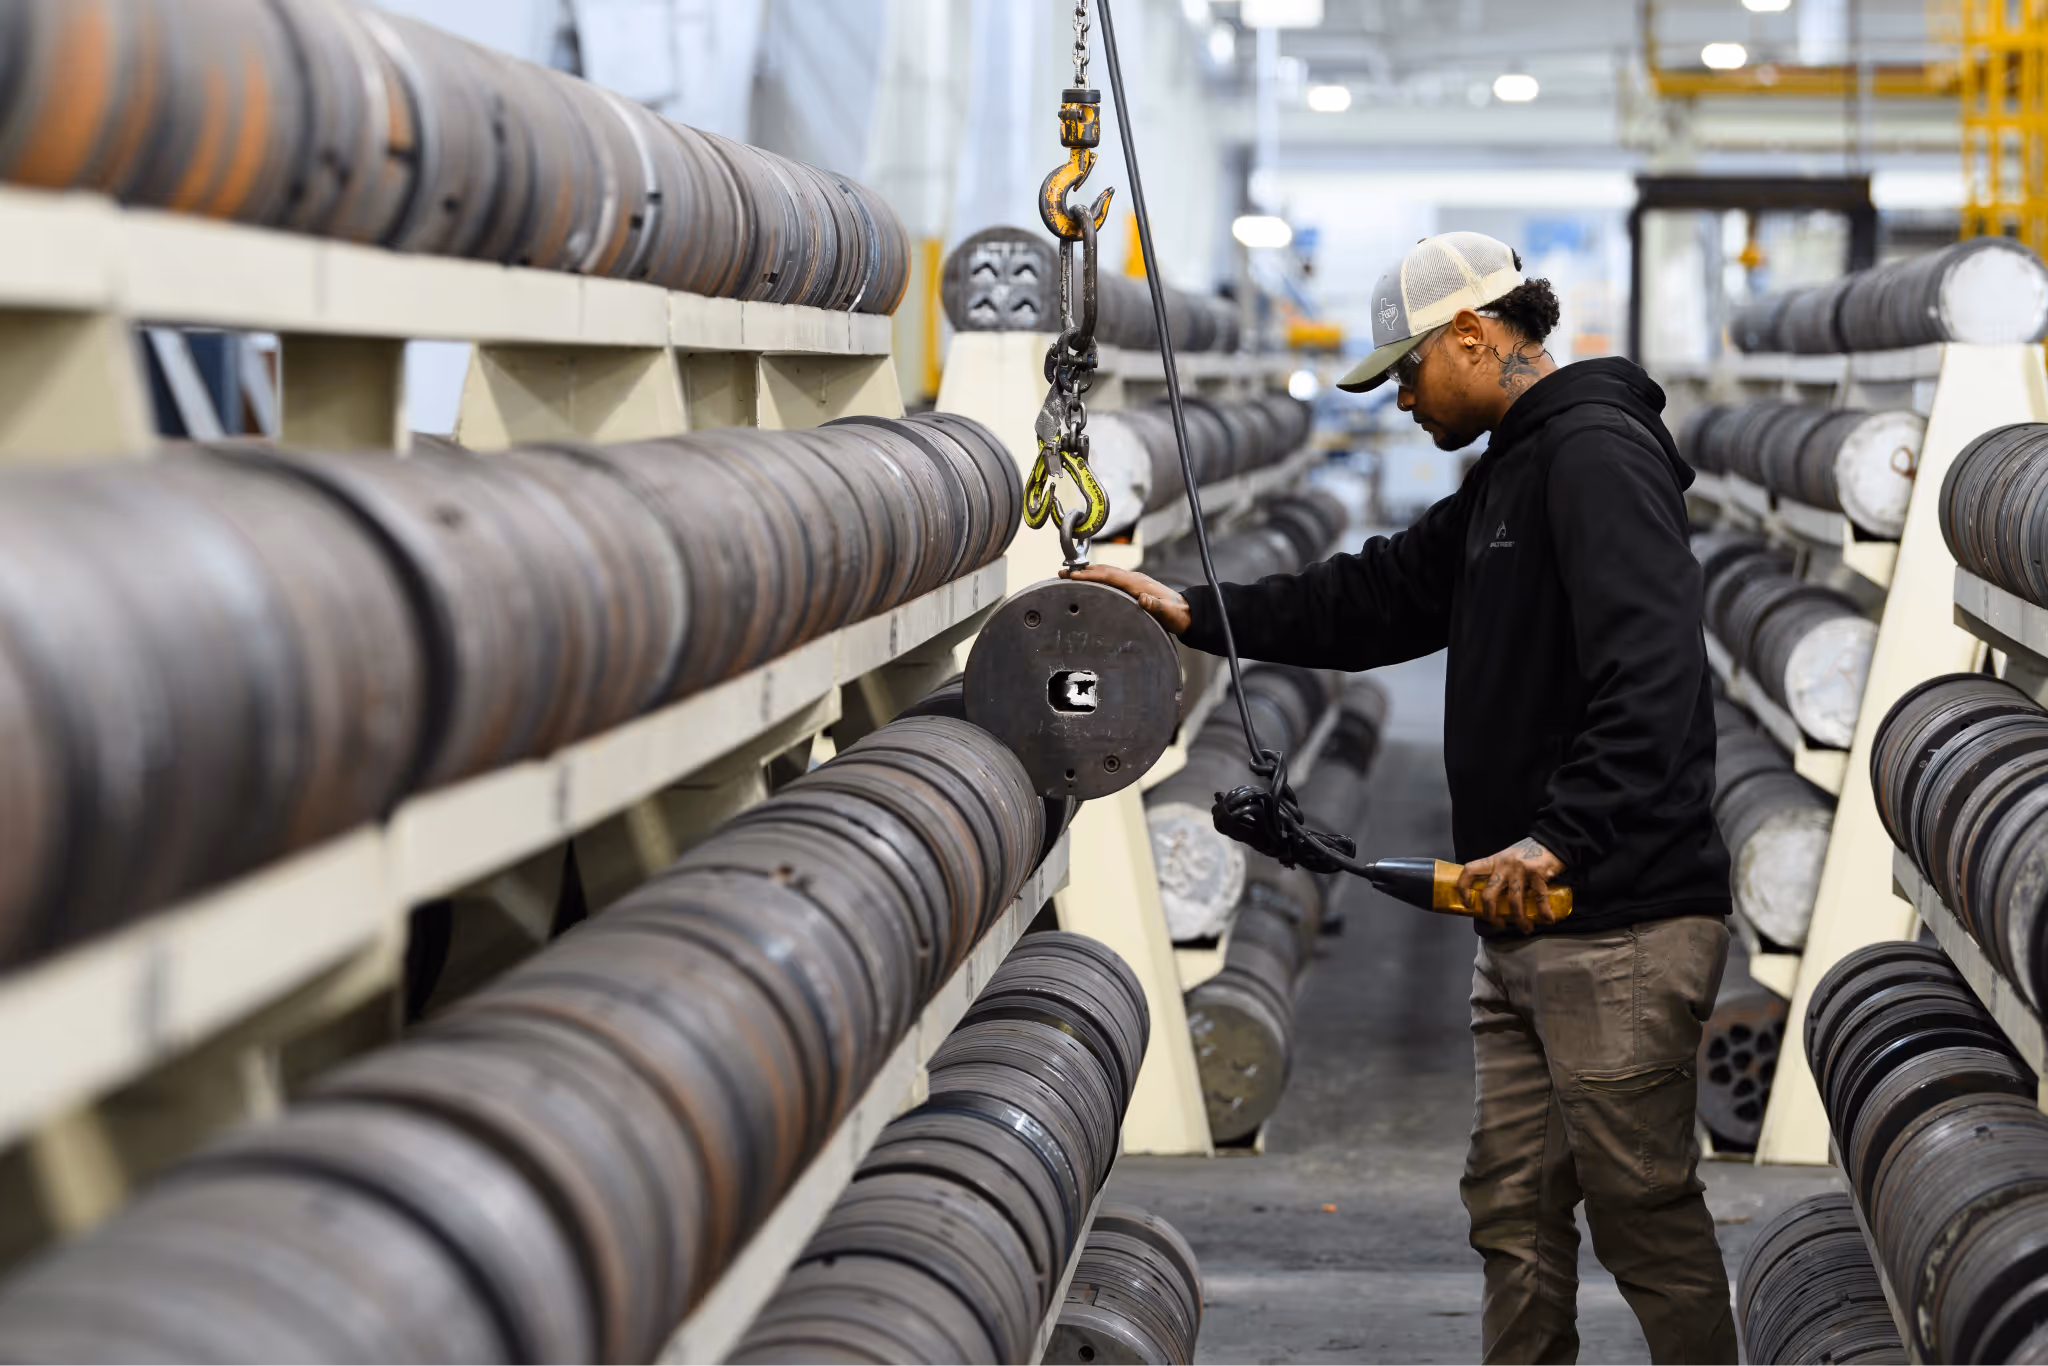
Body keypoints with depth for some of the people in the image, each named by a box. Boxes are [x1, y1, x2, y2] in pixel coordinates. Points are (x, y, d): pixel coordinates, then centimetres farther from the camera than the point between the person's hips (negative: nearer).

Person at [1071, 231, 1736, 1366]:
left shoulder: (1598, 453, -14)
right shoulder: (1510, 472, 19)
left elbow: (1651, 675, -26)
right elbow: (1380, 598, 25)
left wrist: (1560, 838, -32)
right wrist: (1195, 614, 18)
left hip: (1620, 928, -10)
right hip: (1526, 929, 10)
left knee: (1646, 1216, -4)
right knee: (1514, 1209, 13)